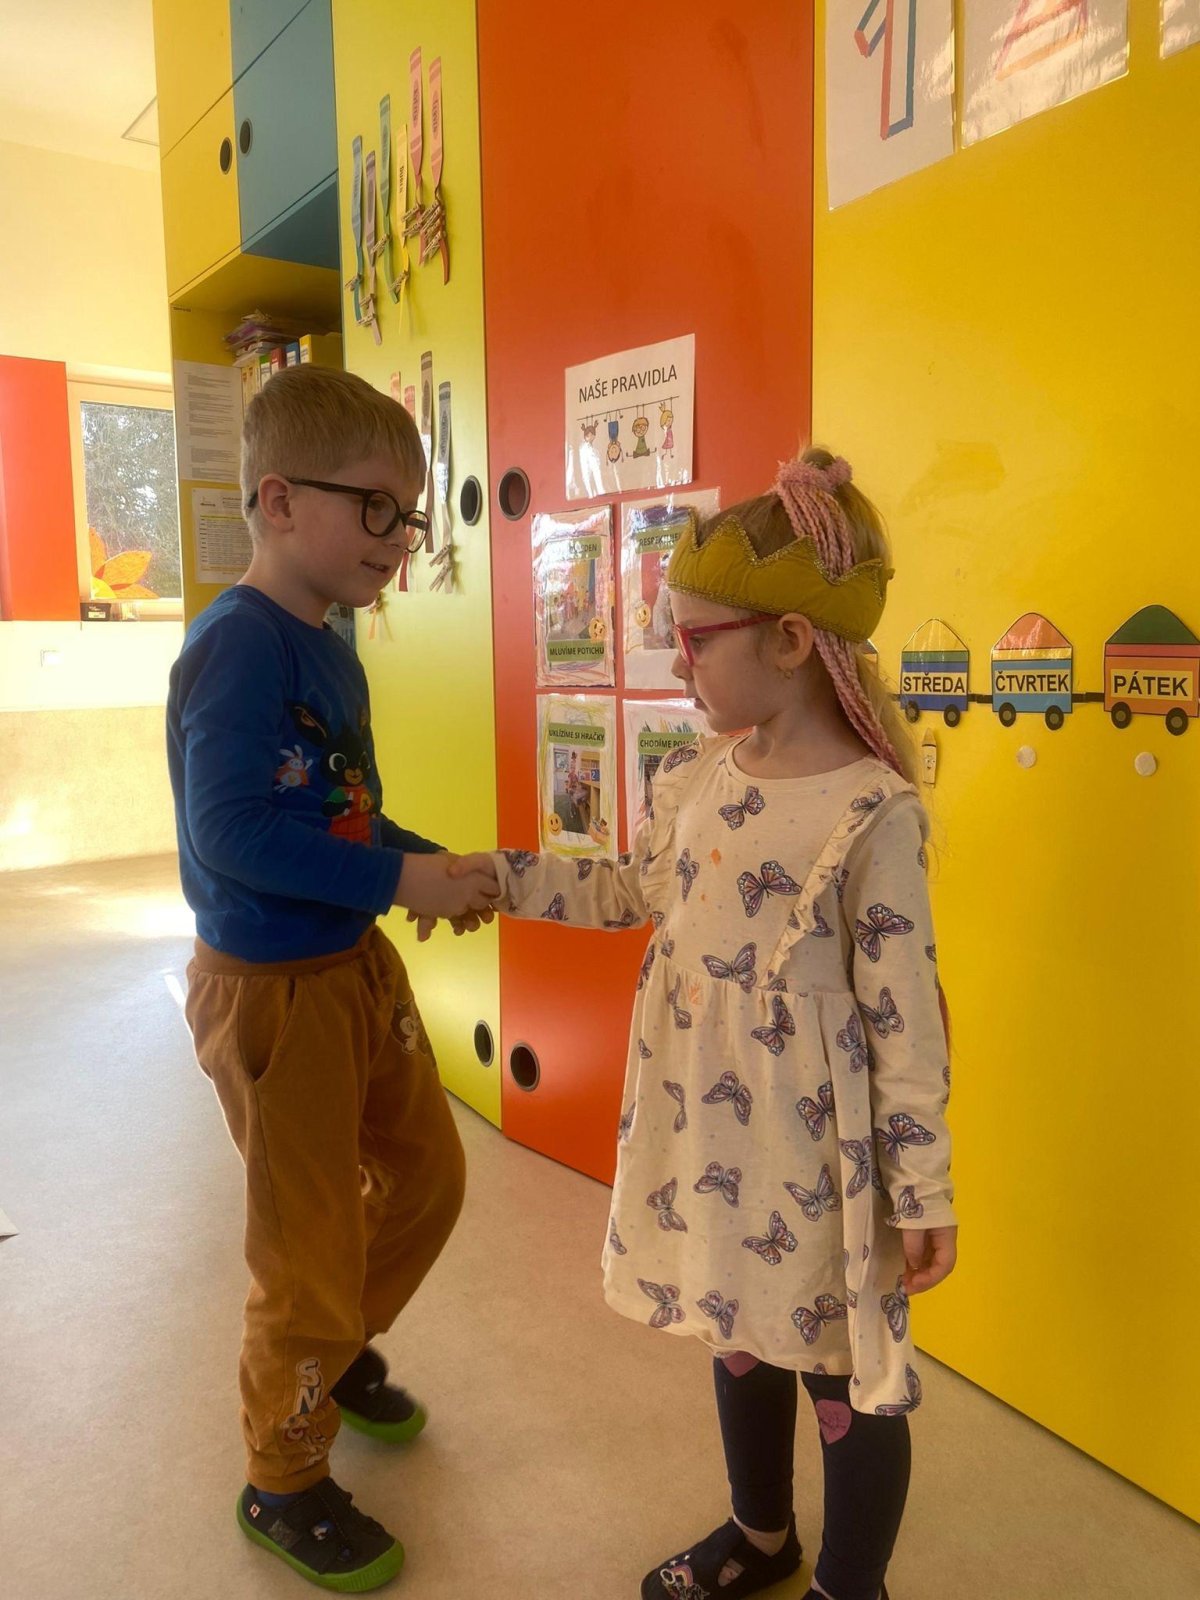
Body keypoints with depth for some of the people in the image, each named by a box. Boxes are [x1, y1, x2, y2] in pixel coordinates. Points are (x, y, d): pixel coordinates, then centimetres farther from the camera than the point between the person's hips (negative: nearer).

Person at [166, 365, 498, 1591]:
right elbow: (231, 827, -29)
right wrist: (398, 880, -25)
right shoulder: (238, 646, -22)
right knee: (309, 1247, 7)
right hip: (272, 985, -9)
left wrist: (434, 867, -1)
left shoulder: (327, 651, 5)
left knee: (428, 1171, 23)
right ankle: (283, 1485, 34)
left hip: (357, 962, 9)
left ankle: (342, 1352, 50)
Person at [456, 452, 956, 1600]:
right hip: (702, 1116, 7)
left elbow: (904, 1018, -16)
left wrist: (924, 1193, -11)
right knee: (739, 1329, 25)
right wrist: (502, 878, 12)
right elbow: (638, 891, 16)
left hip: (809, 1135, -7)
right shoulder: (700, 774, 0)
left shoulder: (871, 813, -20)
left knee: (842, 1366, 14)